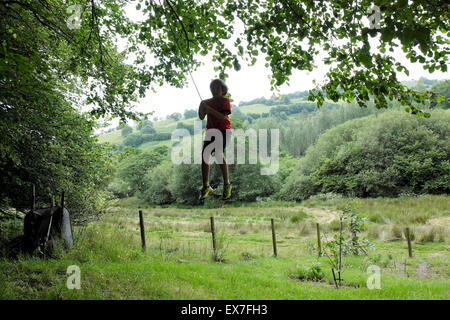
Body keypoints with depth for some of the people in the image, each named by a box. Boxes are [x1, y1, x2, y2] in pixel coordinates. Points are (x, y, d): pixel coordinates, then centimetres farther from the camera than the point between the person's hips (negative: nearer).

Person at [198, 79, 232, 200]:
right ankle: (206, 187, 2)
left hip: (223, 131, -5)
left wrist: (209, 109, -17)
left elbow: (223, 117, -12)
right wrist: (201, 107, -7)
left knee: (219, 154, -23)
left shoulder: (225, 101, 3)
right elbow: (201, 117, 9)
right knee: (204, 155, -6)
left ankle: (227, 185, -11)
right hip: (210, 131, 5)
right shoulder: (208, 102, 17)